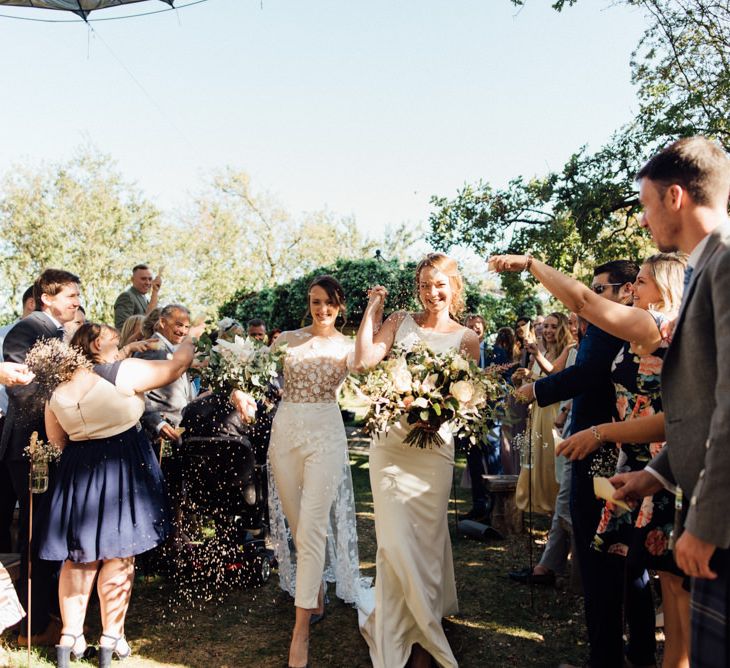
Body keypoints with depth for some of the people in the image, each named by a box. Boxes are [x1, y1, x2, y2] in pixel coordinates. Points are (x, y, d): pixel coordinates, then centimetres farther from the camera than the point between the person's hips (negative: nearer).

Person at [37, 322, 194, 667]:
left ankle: (70, 637, 19)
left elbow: (57, 440, 11)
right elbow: (176, 366, -6)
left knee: (79, 556, 15)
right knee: (117, 554, 5)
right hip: (122, 469, -5)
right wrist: (189, 342, 12)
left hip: (76, 471, 5)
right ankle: (111, 639, 12)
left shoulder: (59, 388, 3)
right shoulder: (124, 372, -13)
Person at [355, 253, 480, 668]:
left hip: (434, 447, 0)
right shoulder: (400, 321, 6)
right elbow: (365, 360, -8)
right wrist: (372, 309, -2)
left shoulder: (467, 339, 5)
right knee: (396, 539, 2)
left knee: (426, 539, 7)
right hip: (390, 441, 1)